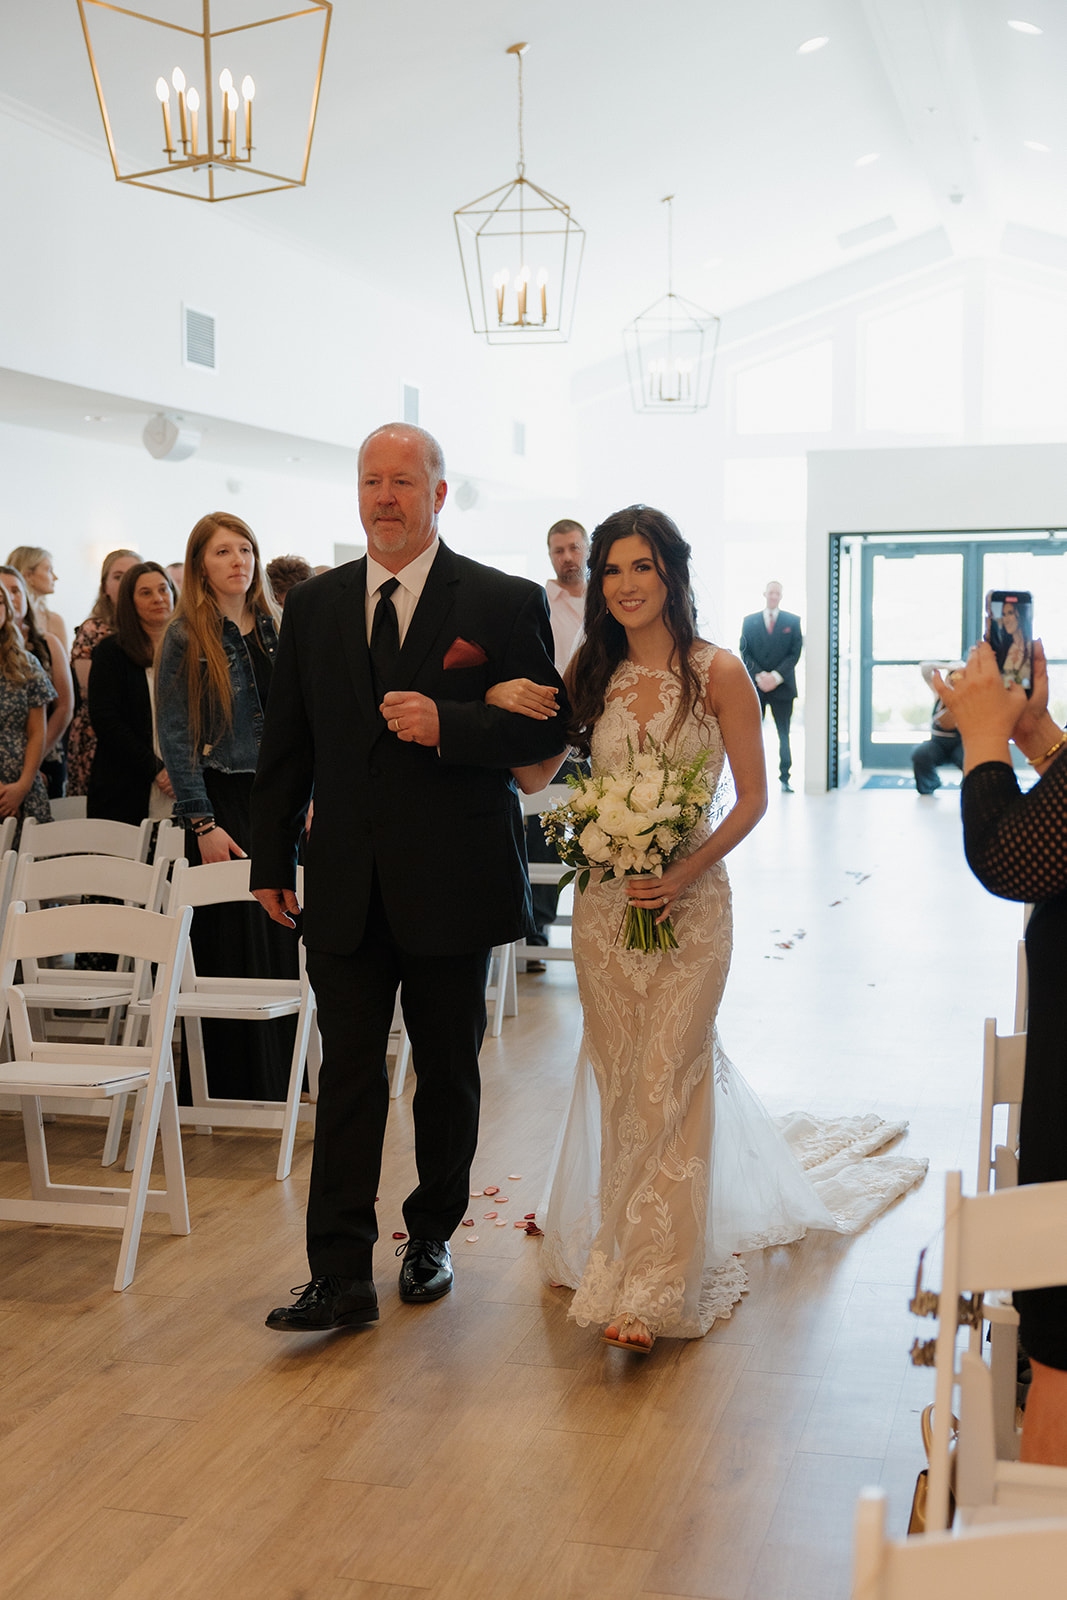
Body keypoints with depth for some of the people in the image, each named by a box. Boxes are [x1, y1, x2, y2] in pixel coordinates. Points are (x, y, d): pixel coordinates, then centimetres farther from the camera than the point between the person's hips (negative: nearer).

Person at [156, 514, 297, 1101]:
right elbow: (175, 738, -8)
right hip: (223, 800, -5)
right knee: (233, 944, -1)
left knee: (284, 940, 7)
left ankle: (282, 1079, 19)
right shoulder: (185, 638, -4)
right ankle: (235, 1085, 10)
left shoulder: (273, 630, 12)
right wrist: (202, 824, -13)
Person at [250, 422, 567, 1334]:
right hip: (346, 882, 2)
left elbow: (544, 728, -6)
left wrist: (445, 724, -22)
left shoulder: (505, 602, -2)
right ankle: (342, 1276, 5)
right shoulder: (314, 606, 9)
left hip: (453, 881, -2)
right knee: (348, 1073, 1)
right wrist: (272, 860, 11)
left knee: (448, 1072, 12)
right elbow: (286, 744, 12)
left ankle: (432, 1236, 31)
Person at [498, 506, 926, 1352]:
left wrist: (686, 873, -16)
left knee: (664, 1082, -4)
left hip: (689, 898, -4)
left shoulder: (718, 672, -7)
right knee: (617, 1079, 12)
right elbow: (534, 775, 5)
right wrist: (502, 705, -13)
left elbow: (753, 798, -5)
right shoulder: (592, 671, 4)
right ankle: (627, 1247, 32)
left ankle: (651, 1285, 6)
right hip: (604, 898, 4)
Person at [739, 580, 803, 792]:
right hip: (755, 686, 1)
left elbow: (795, 653, 1)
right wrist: (759, 676, -10)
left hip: (782, 686, -1)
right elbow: (744, 652, 5)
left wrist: (776, 676, -11)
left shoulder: (793, 621, 7)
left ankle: (785, 778, 7)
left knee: (784, 734, 1)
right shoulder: (750, 621, 11)